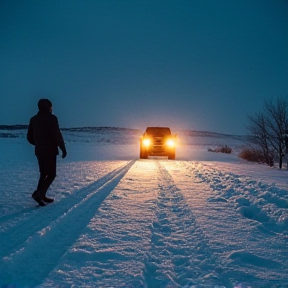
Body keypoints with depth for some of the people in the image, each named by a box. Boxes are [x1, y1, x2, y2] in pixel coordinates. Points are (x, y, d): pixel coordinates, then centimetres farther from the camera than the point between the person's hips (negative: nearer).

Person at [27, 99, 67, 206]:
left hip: (39, 151, 7)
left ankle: (41, 196, 12)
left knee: (44, 173, 16)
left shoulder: (33, 119, 9)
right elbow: (57, 135, -17)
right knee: (51, 174, 0)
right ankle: (39, 194, -14)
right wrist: (63, 149, -7)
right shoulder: (51, 118, -12)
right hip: (50, 151, -7)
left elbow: (29, 138, 12)